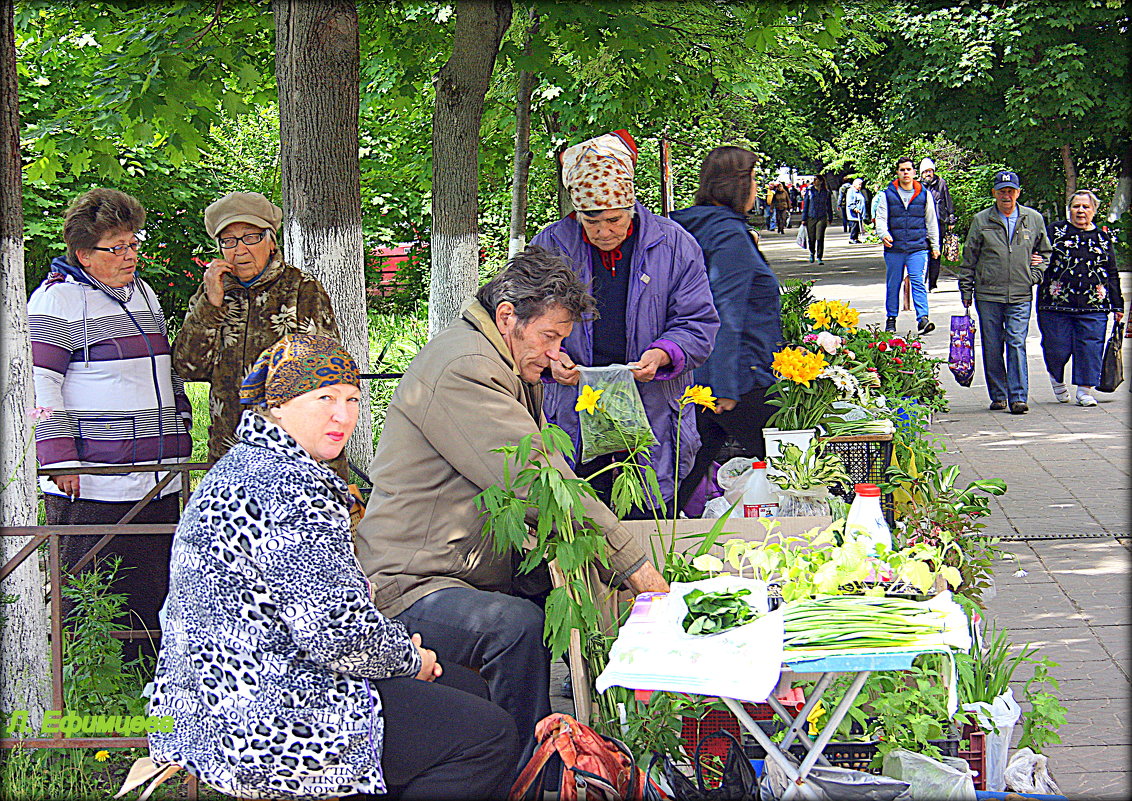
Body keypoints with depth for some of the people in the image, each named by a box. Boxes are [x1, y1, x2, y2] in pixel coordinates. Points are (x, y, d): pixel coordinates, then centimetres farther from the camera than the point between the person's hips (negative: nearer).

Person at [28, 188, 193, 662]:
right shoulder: (58, 299, -5)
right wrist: (61, 460, -17)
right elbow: (39, 384, -10)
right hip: (92, 487, -7)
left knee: (155, 597, 9)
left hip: (158, 480, 7)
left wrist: (179, 439, 22)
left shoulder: (143, 293, 19)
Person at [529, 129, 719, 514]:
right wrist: (550, 358, -12)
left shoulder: (674, 244, 2)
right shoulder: (551, 245, 4)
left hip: (653, 418, 0)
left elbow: (697, 323, 2)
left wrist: (661, 356, -17)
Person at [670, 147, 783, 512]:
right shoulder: (730, 235, -14)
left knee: (686, 474, 10)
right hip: (742, 380, -9)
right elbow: (726, 314, -20)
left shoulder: (692, 228, 14)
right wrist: (727, 387, -22)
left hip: (696, 382, 9)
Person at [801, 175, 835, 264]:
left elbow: (829, 206, 14)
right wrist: (804, 219, 1)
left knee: (820, 238, -11)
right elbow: (805, 205, 4)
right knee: (811, 238, 7)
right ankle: (812, 253, 34)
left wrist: (830, 218, 16)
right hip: (811, 217, 1)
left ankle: (819, 257, -6)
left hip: (822, 217, -1)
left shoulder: (826, 192, 3)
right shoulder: (809, 191, 1)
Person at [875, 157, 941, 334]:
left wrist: (935, 245, 14)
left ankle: (922, 319, -16)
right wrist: (883, 234, -18)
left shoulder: (924, 194, 7)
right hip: (894, 248, 1)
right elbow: (881, 217, 2)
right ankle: (891, 319, 20)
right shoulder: (888, 194, 5)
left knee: (918, 283, -11)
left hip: (918, 247, -1)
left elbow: (931, 221, 14)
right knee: (893, 285, 9)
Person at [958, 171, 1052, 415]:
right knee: (992, 348, 4)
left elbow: (1045, 251, 20)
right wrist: (966, 291, 4)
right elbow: (969, 258, 6)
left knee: (1016, 344, -8)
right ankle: (998, 396, 16)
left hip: (1020, 296, 0)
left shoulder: (1034, 219, 7)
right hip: (988, 295, 0)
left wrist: (1035, 275, 6)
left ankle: (1018, 397, -7)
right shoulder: (981, 221, 2)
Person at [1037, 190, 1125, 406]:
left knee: (1090, 349, -4)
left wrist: (1117, 306, 15)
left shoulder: (1103, 238, 16)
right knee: (1057, 348, 1)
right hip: (1057, 303, -2)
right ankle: (1057, 379, 31)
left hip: (1093, 307, 2)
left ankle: (1085, 391, 8)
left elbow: (1112, 275, 18)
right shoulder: (1056, 231, 7)